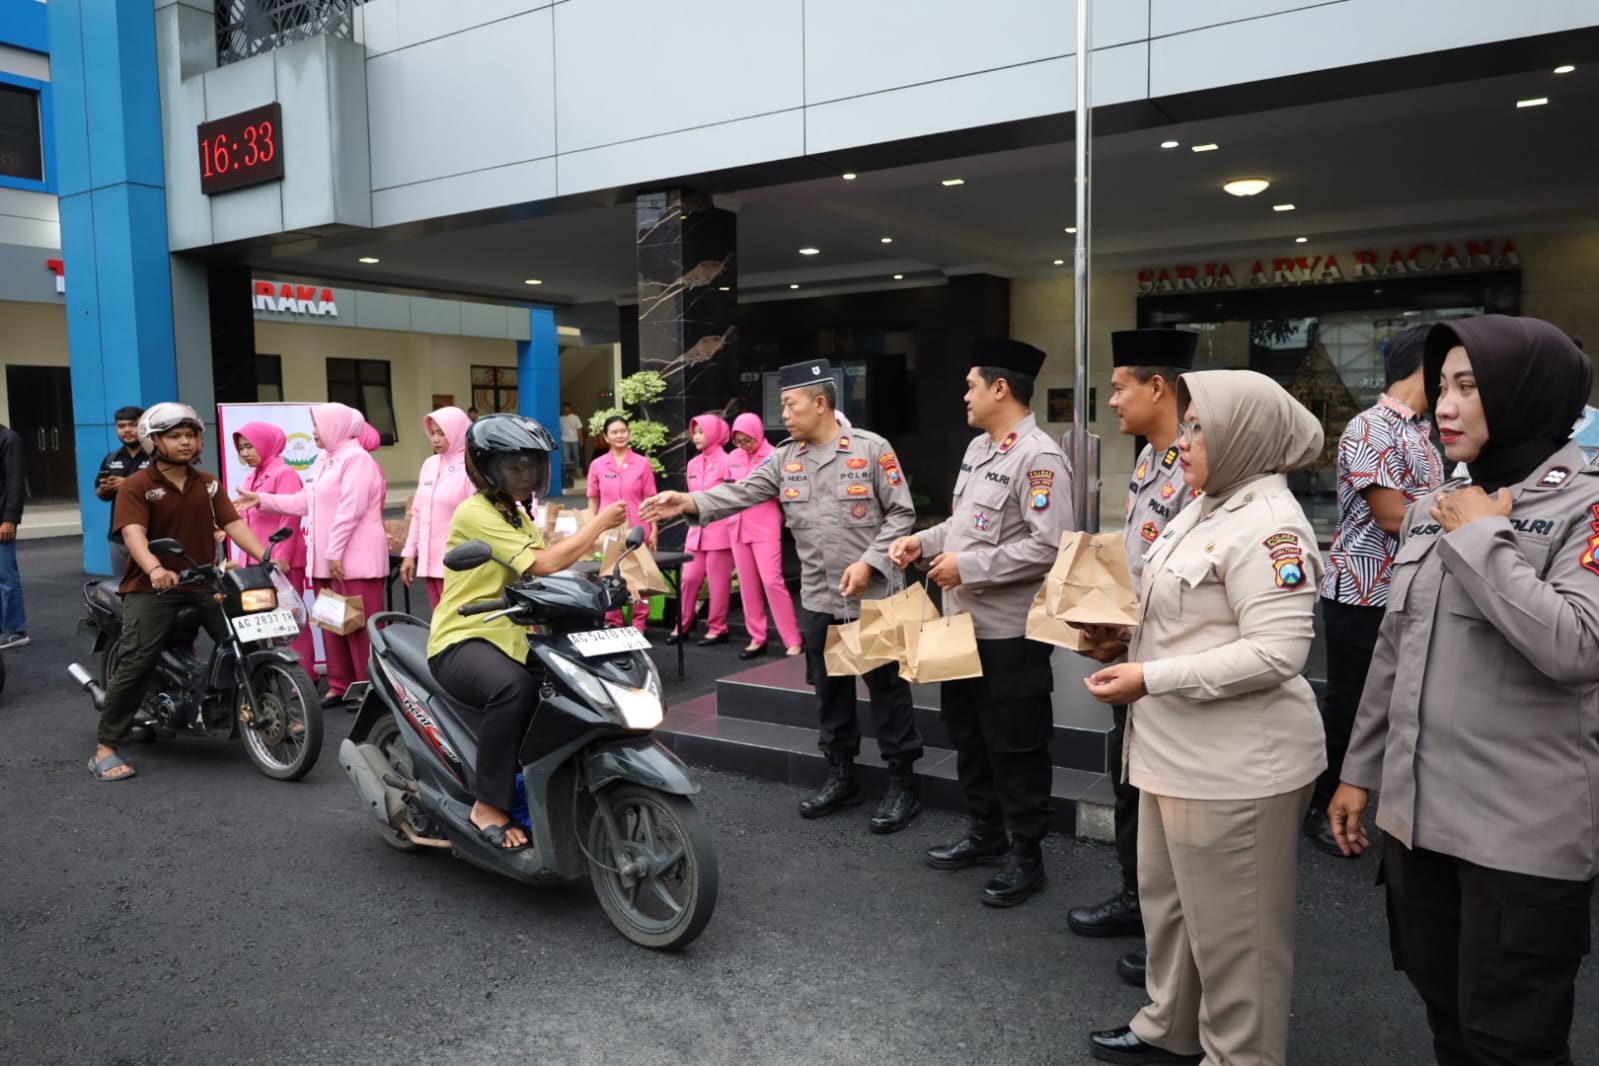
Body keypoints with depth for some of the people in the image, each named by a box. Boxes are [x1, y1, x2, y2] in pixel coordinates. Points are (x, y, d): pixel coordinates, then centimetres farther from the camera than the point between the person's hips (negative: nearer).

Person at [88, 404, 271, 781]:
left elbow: (233, 524, 2)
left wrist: (265, 557, -14)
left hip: (205, 582, 4)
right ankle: (106, 748, 1)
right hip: (152, 587, -4)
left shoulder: (207, 483, 11)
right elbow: (133, 534, -20)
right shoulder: (136, 486, -5)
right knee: (134, 665, -9)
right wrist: (155, 570, -39)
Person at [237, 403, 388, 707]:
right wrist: (262, 499, 16)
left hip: (355, 558, -10)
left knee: (361, 624, -6)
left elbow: (351, 509, -18)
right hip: (326, 559, 10)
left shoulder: (357, 458, -11)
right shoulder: (324, 461, 19)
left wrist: (335, 552, -19)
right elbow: (304, 501, 19)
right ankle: (341, 685, 20)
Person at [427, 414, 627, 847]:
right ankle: (488, 807, -21)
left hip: (507, 637, 9)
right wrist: (600, 522, -15)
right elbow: (544, 564, -23)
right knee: (515, 687, -37)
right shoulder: (476, 513, -15)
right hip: (463, 642, -9)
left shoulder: (517, 514, 16)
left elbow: (548, 568, 5)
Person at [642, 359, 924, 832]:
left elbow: (901, 514, -8)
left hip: (873, 598, -5)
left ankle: (902, 783, 17)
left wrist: (869, 563, -17)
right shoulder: (784, 458, 4)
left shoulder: (871, 449, -9)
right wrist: (688, 501, -21)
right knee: (830, 692, 15)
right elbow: (742, 492, -6)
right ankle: (841, 777, 31)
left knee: (887, 691, 4)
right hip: (817, 601, 5)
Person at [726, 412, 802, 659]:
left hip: (765, 527, -5)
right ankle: (757, 639, 15)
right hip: (738, 527, 5)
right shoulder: (733, 457, 9)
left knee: (772, 581, -11)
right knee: (747, 584, 6)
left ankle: (793, 641, -4)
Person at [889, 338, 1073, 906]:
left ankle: (1026, 856, 21)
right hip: (964, 622, 9)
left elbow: (1048, 546, -25)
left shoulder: (1039, 457, -18)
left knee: (1014, 747, 5)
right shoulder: (978, 447, 11)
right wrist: (924, 541, 5)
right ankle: (986, 834, 37)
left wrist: (968, 567, -22)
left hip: (1010, 631, -9)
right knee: (968, 736, 20)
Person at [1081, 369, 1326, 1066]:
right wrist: (1124, 640, 4)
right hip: (1177, 749, 10)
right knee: (1166, 896, 23)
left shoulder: (1267, 524, -19)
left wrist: (1150, 679, -24)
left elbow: (1276, 653, -26)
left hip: (1235, 766, -10)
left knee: (1230, 926, 8)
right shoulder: (1206, 508, 10)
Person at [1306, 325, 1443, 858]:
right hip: (1364, 597, -8)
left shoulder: (1421, 431, 13)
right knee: (1348, 708, 3)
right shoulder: (1370, 429, -15)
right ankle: (1318, 806, 19)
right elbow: (1395, 518, -19)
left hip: (1411, 593, 8)